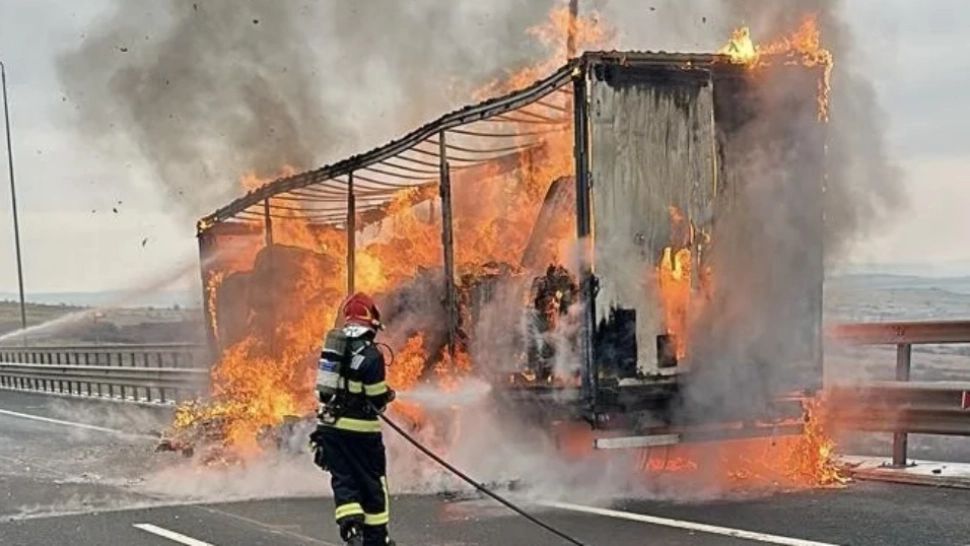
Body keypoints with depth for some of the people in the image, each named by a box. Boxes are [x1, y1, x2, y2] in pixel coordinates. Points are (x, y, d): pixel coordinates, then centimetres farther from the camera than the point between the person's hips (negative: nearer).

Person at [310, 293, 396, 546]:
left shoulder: (333, 344, 6)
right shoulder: (371, 354, -15)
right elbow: (377, 399, -14)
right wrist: (388, 395, 9)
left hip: (330, 424, 5)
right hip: (359, 429, -5)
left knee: (343, 478, 9)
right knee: (372, 481, 9)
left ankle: (350, 525, -11)